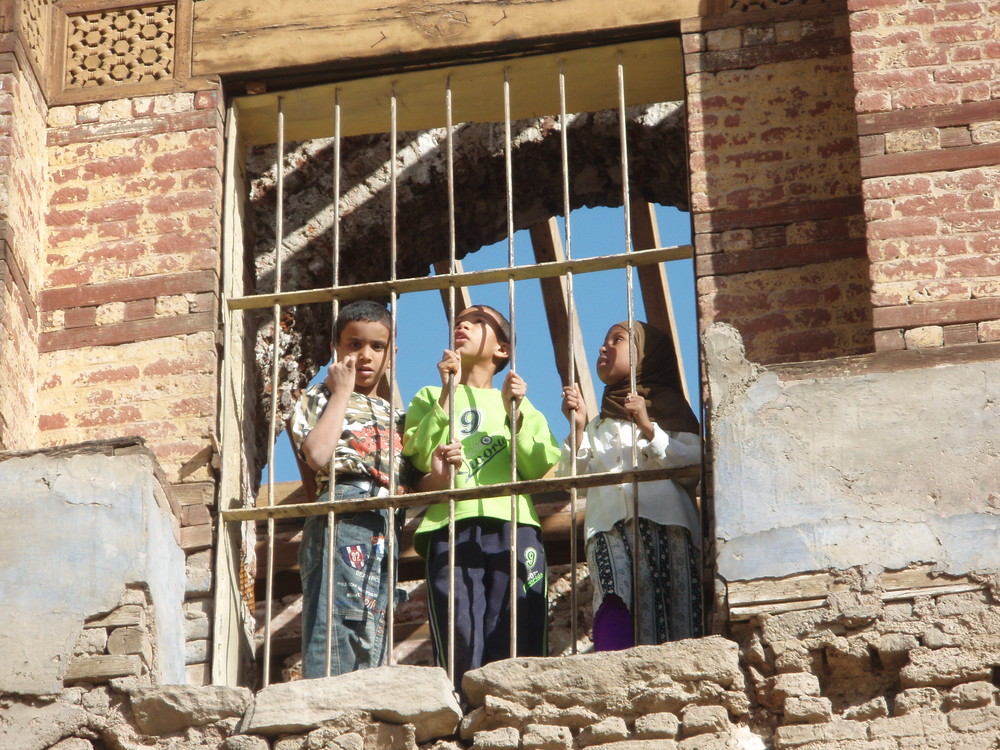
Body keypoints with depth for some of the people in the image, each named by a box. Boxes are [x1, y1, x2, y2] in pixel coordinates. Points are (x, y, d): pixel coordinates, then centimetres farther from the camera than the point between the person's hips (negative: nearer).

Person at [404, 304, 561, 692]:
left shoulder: (521, 402, 25)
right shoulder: (430, 397, 23)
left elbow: (539, 466, 7)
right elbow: (422, 459, 2)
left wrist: (514, 410, -4)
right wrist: (447, 394, 0)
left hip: (513, 527, 1)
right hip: (452, 527, -1)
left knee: (516, 649, -9)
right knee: (460, 648, -12)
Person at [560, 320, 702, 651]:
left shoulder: (668, 406, 20)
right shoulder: (599, 423, 32)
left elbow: (693, 467, 4)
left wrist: (648, 429, -5)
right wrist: (578, 428, 7)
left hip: (663, 526, -2)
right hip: (608, 530, 2)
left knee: (670, 617, -17)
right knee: (614, 611, -22)